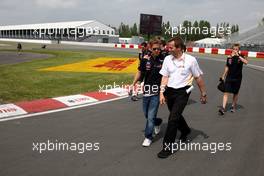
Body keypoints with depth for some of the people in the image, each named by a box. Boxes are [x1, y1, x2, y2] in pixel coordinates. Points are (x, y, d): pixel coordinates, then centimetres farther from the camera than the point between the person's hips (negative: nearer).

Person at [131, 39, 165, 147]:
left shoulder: (163, 60, -10)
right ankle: (157, 122, 47)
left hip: (157, 91, -4)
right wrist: (133, 84, 6)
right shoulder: (145, 59, -3)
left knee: (151, 116, -3)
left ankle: (148, 137, 15)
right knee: (146, 114, 17)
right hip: (146, 90, 4)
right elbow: (140, 72, 9)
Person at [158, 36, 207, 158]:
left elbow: (198, 78, -1)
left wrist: (203, 94, 5)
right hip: (169, 91, 5)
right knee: (176, 115, 21)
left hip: (182, 92, -5)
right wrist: (162, 93, -7)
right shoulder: (167, 59, 0)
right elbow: (165, 77, 2)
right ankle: (185, 130, 53)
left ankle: (168, 147, -2)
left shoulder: (190, 60, -10)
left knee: (173, 118, -12)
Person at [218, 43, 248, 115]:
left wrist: (238, 56, -30)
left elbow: (246, 62, -27)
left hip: (237, 79, -1)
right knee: (226, 93, -8)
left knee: (235, 93, 13)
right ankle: (223, 108, -12)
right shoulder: (229, 57, 2)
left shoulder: (241, 57, -5)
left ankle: (233, 106, 31)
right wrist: (223, 76, 13)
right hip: (229, 78, 1)